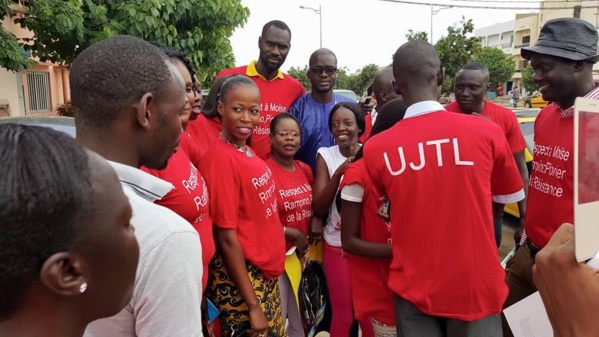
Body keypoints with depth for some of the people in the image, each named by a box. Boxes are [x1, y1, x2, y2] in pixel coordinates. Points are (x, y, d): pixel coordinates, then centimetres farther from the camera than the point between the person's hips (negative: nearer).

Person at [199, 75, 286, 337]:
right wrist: (252, 305, -17)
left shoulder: (248, 152, 3)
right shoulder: (221, 157, -20)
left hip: (267, 273, 8)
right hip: (239, 279, -8)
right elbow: (227, 237, -20)